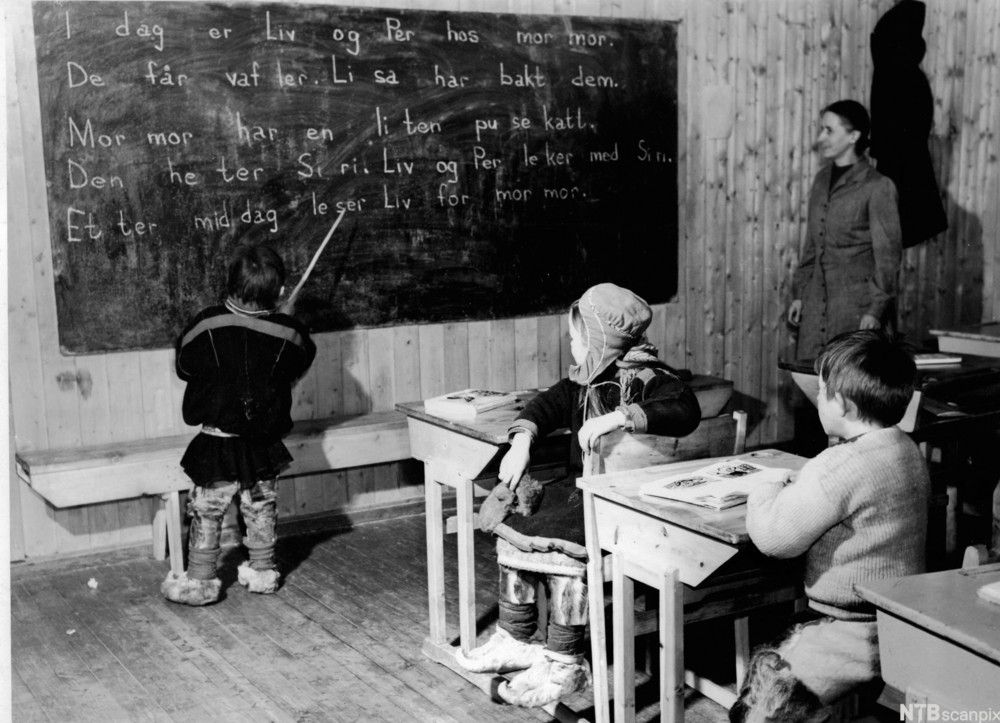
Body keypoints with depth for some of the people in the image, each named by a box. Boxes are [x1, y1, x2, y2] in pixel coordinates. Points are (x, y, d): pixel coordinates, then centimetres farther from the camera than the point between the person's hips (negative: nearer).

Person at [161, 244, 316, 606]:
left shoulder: (208, 325, -15)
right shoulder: (288, 332, -11)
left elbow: (183, 365, -2)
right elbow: (302, 362, 9)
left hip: (217, 441, -2)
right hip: (265, 441, 2)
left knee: (207, 512, 9)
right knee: (261, 509, 17)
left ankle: (199, 581, 15)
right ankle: (262, 572, 27)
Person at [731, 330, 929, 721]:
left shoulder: (839, 467, -25)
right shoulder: (908, 451, 5)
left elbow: (773, 537, -21)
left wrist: (767, 492, -3)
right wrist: (792, 490, 8)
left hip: (853, 635, -9)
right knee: (767, 656, 22)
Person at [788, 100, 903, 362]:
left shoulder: (877, 187, -9)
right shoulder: (822, 179, 11)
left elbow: (888, 255, -9)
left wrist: (876, 311, -13)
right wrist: (798, 294, 14)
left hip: (857, 300, -6)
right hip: (817, 298, 6)